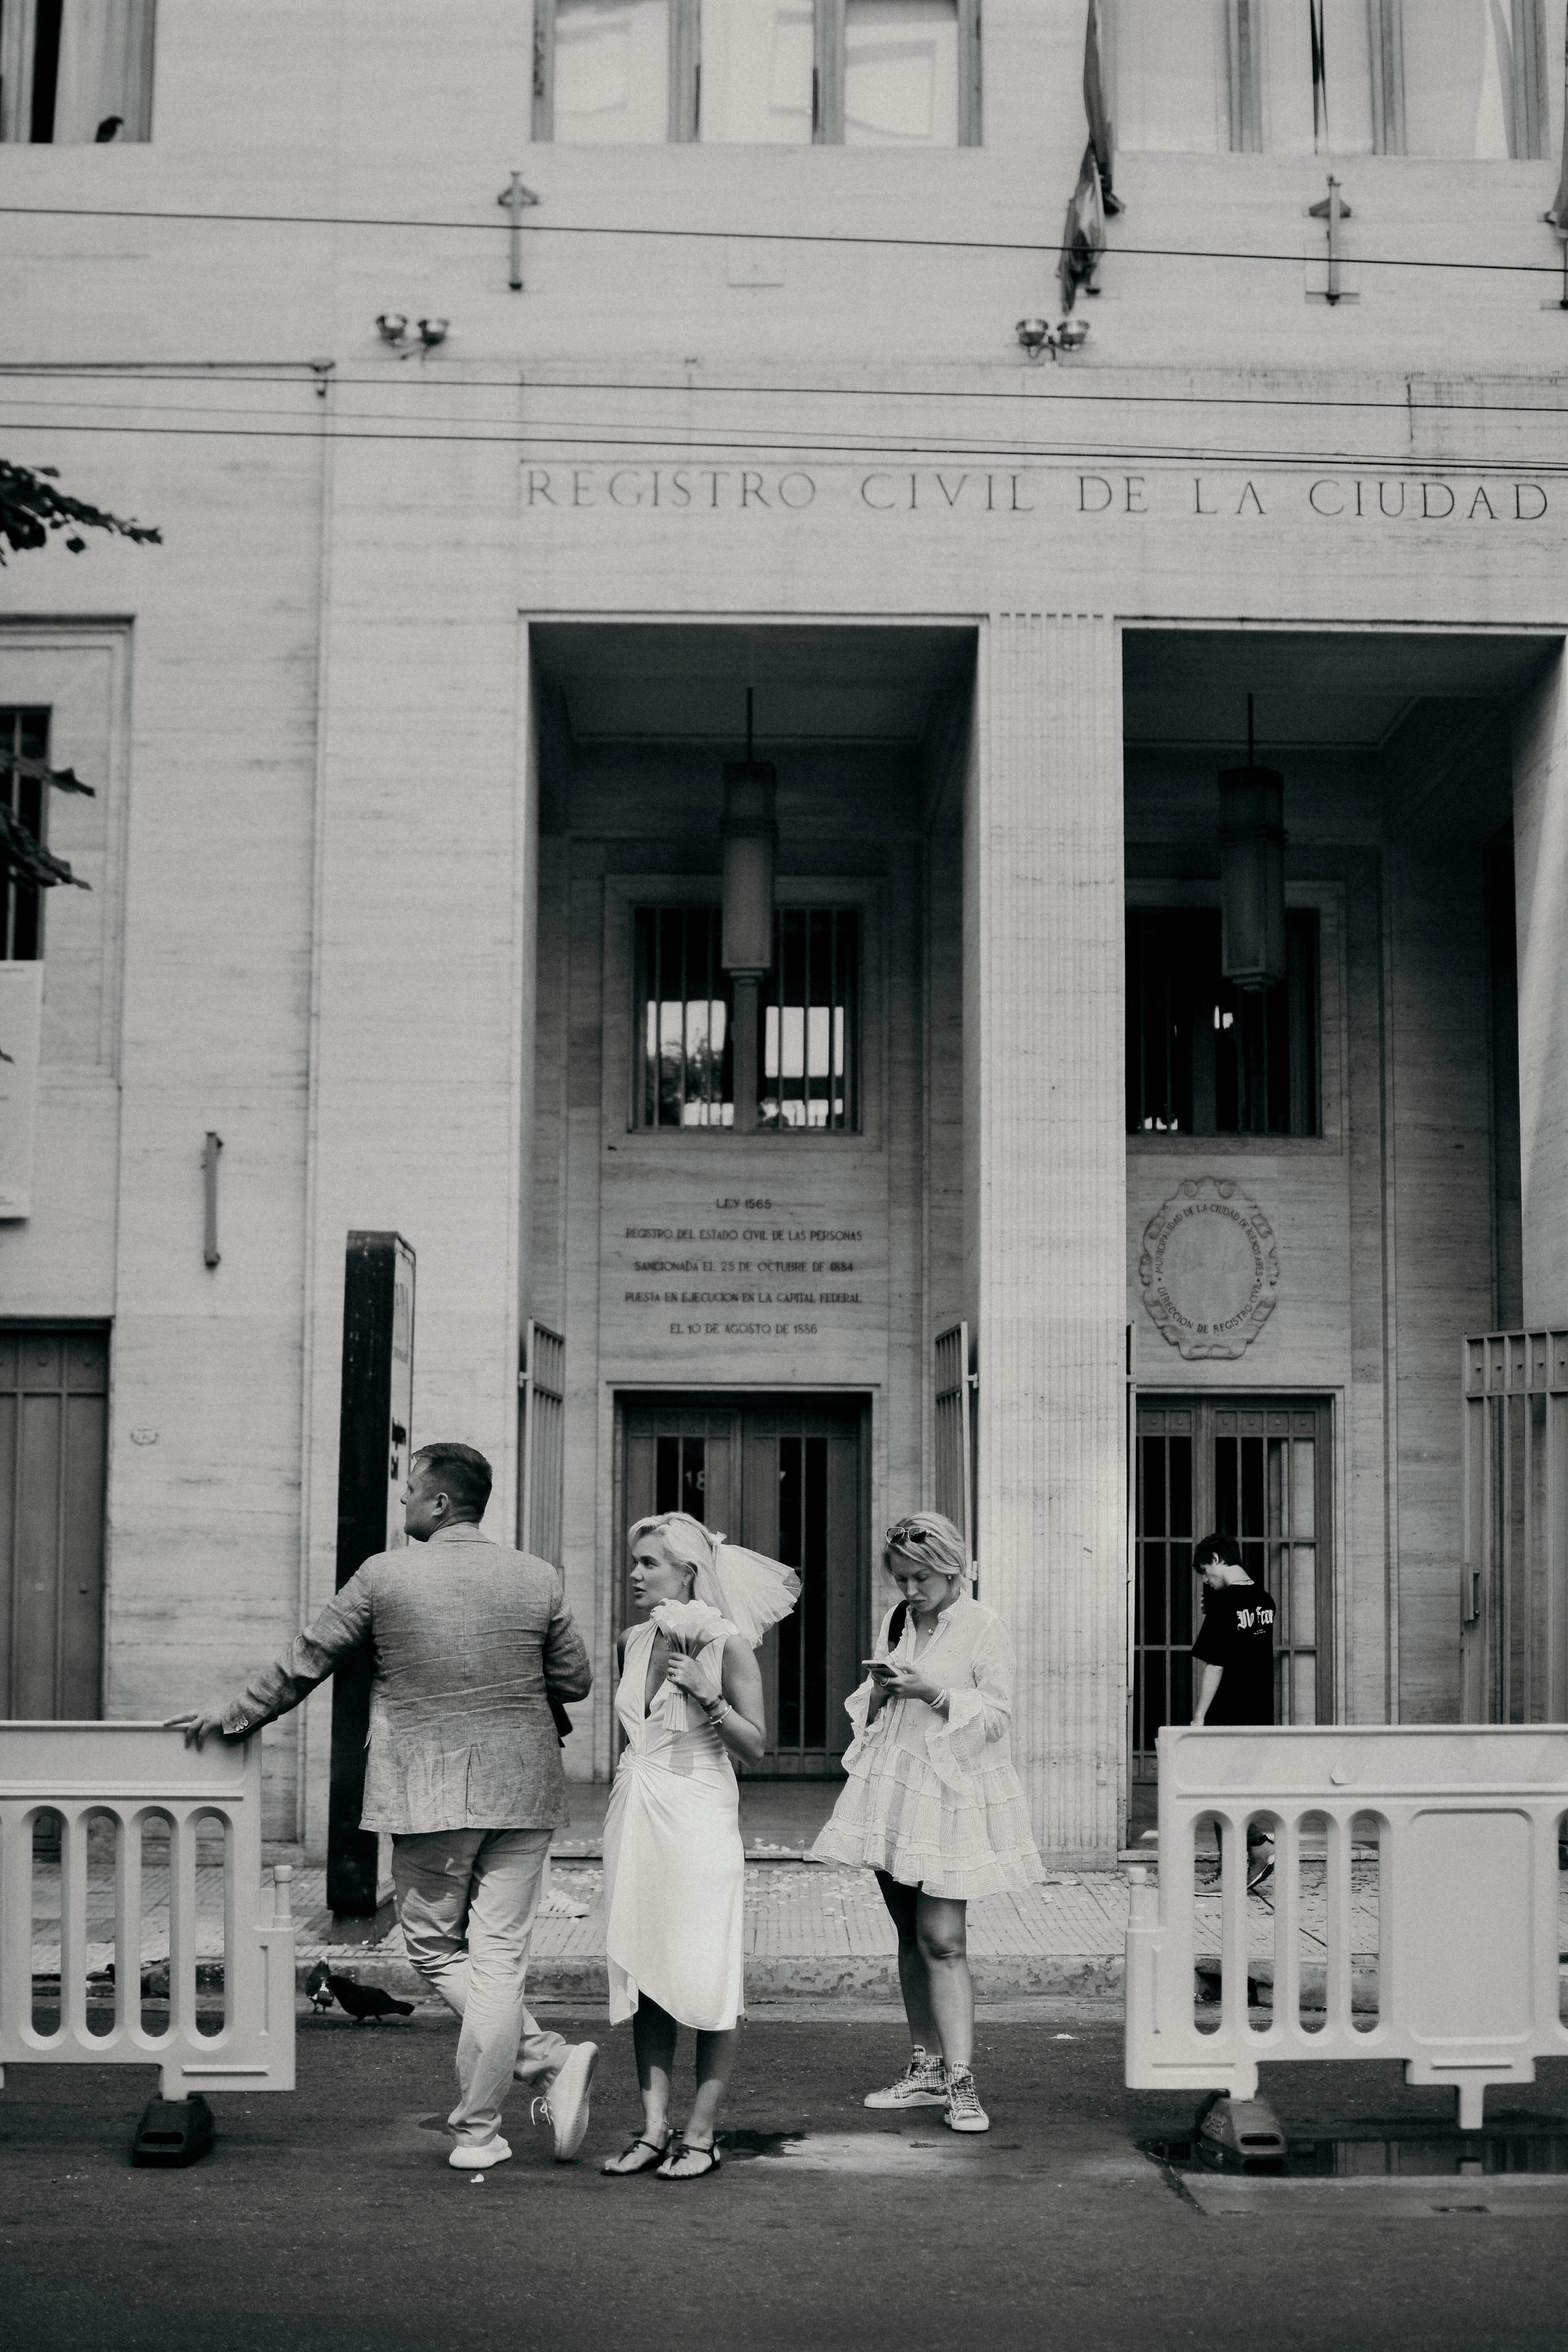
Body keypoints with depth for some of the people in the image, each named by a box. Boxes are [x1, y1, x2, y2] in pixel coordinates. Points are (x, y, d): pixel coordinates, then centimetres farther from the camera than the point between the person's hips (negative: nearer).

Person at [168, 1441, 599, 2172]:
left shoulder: (384, 1577, -5)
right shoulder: (538, 1579, 0)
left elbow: (304, 1662, 4)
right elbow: (575, 1681, 8)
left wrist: (233, 1718, 18)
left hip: (427, 1796, -2)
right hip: (521, 1794, 3)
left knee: (434, 1948, 12)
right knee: (498, 1955, 6)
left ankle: (548, 2062, -1)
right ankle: (476, 2131, 4)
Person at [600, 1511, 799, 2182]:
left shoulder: (727, 1645, -8)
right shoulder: (634, 1642, 9)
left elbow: (755, 1746, -8)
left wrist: (705, 1692, -18)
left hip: (698, 1821, -6)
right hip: (634, 1818, 6)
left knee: (704, 1977, -1)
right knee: (641, 1975, 6)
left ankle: (702, 2134, 6)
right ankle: (654, 2127, 11)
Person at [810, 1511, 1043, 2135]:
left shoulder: (983, 1628, -6)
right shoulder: (894, 1623, 11)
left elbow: (997, 1716, -9)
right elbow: (866, 1712, 17)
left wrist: (933, 1692, -19)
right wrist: (880, 1690, -5)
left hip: (952, 1792, -6)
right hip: (892, 1788, 6)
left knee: (942, 1941, -12)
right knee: (910, 1936, 10)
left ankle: (960, 2081, -10)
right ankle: (925, 2068, 19)